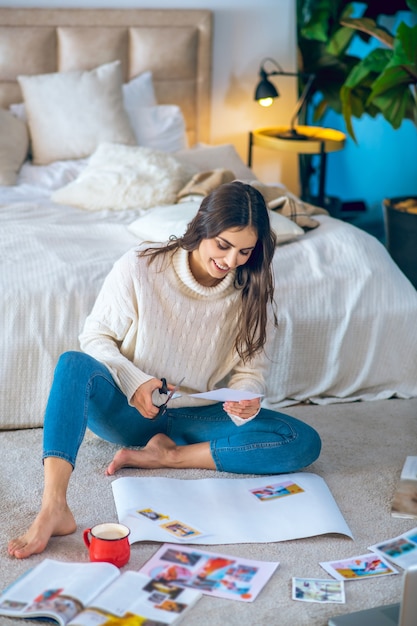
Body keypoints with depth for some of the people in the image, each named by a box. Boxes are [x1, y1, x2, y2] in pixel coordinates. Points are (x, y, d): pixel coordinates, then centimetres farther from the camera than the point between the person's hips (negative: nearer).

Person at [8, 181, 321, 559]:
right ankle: (53, 508, -46)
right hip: (131, 410, -2)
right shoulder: (139, 267, -13)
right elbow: (96, 336, -6)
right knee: (74, 364, -34)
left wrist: (247, 400, -26)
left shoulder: (251, 292, -5)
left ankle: (166, 456, -18)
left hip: (198, 416, 2)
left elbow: (249, 366, -2)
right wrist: (133, 382, -24)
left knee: (305, 443, -19)